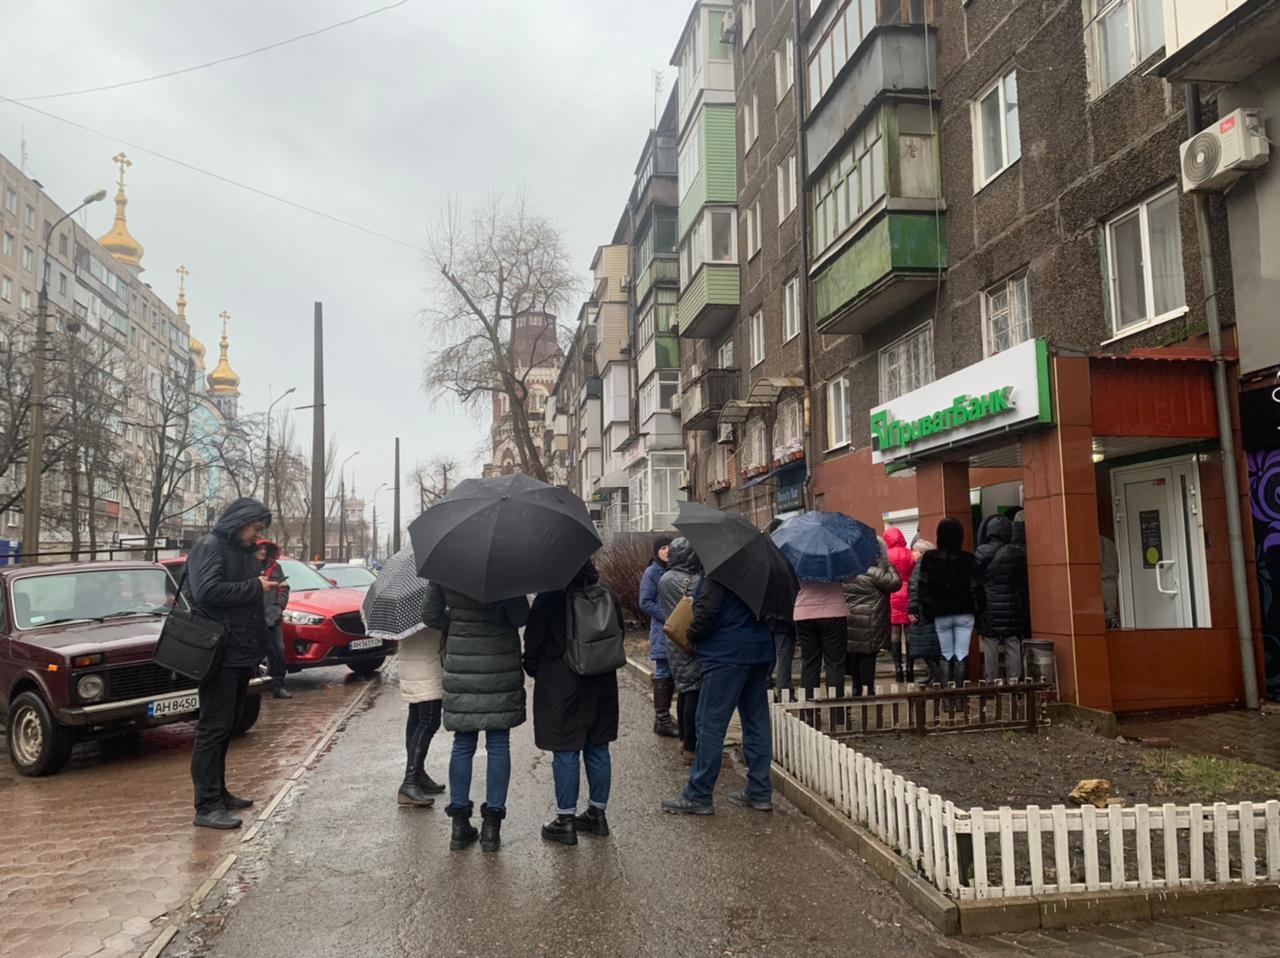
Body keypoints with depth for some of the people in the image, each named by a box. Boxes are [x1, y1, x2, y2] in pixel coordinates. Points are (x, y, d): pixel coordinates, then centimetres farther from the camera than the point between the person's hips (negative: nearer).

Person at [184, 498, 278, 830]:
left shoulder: (243, 552, 18)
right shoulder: (209, 546, -10)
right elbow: (207, 592, -24)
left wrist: (265, 588, 8)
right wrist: (255, 588, -19)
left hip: (242, 654, 9)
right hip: (219, 653, -9)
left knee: (227, 727, 15)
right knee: (213, 728, -6)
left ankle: (219, 793, 24)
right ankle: (206, 806, -2)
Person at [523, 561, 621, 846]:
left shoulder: (548, 600, -13)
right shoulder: (609, 598, 2)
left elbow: (534, 643, -7)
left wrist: (533, 669, 11)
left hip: (561, 686, -5)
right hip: (601, 684, 5)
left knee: (565, 753, 2)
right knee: (597, 749, 14)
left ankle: (565, 821, 9)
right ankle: (597, 814, 25)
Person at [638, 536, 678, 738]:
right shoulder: (652, 572, -5)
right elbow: (645, 603, -9)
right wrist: (668, 617, -16)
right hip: (662, 632, -6)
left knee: (672, 674, 9)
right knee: (663, 674, -3)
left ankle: (663, 717, 18)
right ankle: (661, 720, 3)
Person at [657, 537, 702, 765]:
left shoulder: (664, 580, 2)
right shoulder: (697, 582, -17)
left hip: (674, 644, 7)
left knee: (684, 690, 19)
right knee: (694, 694, -1)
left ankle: (684, 740, 31)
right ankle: (690, 748, 3)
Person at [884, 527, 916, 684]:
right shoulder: (910, 555, -1)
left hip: (892, 598, -1)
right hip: (908, 596, 1)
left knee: (895, 634, 5)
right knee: (909, 634, 7)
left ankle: (898, 667, 2)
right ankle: (909, 667, 7)